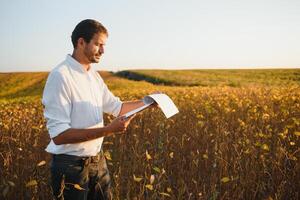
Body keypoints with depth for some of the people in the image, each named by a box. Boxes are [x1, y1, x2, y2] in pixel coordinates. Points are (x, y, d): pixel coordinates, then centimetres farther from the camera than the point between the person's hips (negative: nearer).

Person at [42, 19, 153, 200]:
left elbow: (117, 107, 18)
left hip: (98, 159, 8)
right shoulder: (60, 76, -21)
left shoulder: (94, 76, 6)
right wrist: (108, 130, -29)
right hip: (71, 165, -8)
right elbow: (58, 135, -25)